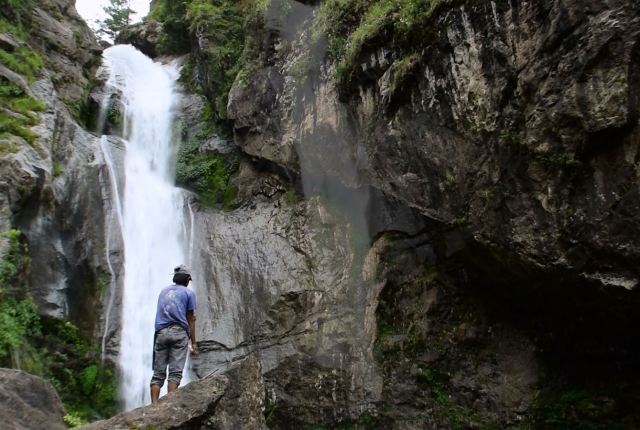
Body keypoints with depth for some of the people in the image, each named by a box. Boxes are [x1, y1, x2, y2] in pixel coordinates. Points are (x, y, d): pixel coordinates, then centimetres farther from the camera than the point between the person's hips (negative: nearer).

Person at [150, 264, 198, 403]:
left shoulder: (163, 291, 20)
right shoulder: (188, 293, 7)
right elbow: (190, 320, 5)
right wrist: (193, 342, 8)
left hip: (161, 332, 4)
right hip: (179, 333, -4)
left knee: (158, 373, 2)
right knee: (175, 372, -6)